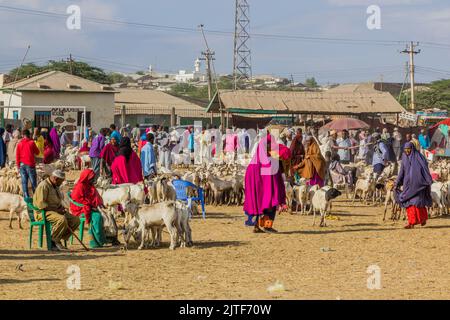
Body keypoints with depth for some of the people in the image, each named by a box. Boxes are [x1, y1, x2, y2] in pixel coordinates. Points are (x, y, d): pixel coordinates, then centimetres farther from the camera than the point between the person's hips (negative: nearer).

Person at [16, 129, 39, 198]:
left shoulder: (19, 144, 2)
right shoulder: (31, 142, -5)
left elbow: (17, 156, 4)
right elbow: (37, 152, 6)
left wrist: (18, 165, 11)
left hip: (22, 164, 2)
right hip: (30, 164, -2)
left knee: (24, 182, 3)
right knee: (33, 181, 4)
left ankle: (26, 196, 0)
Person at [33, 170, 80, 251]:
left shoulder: (56, 187, 17)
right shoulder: (43, 186, -14)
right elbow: (41, 204, -22)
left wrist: (61, 208, 5)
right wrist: (56, 209, -20)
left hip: (56, 211, 10)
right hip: (43, 213, -10)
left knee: (76, 220, -5)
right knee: (62, 219, -36)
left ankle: (59, 239, -6)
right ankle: (53, 241, -18)